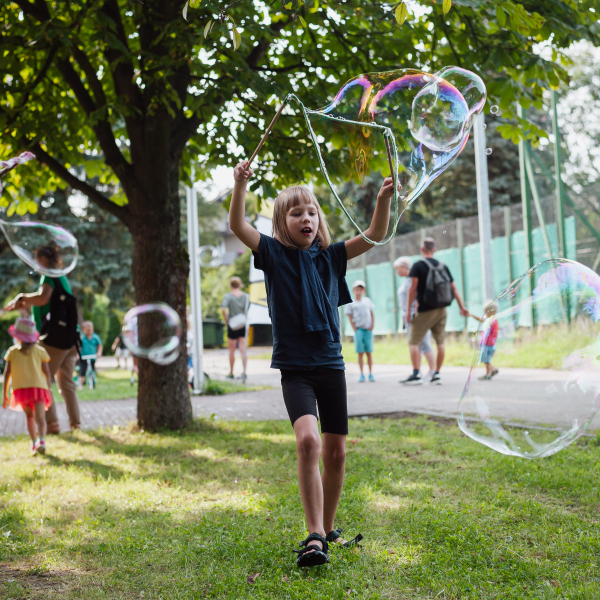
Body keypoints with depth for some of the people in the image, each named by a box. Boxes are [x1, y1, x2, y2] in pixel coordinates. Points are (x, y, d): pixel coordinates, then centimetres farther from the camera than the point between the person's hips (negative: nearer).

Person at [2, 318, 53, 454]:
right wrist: (48, 391, 15)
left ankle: (34, 442, 19)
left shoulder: (12, 351, 7)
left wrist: (5, 394, 11)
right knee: (40, 417, -9)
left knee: (29, 416, 21)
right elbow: (47, 373, 6)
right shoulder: (39, 351, 7)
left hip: (21, 389, 1)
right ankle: (41, 441, -31)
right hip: (39, 387, -1)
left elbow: (7, 373, 5)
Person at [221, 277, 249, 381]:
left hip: (232, 325, -3)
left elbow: (223, 309, -20)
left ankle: (231, 373, 18)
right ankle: (244, 372, -8)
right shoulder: (246, 296, 3)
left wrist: (226, 320, -9)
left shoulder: (228, 296, -8)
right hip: (243, 325, 3)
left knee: (231, 351, 9)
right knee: (243, 350, 2)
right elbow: (247, 310, -1)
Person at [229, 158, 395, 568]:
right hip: (294, 367, -4)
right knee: (308, 440, -24)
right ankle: (314, 536, -18)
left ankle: (328, 530, 27)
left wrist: (385, 198, -14)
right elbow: (238, 226, -13)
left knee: (336, 453, 8)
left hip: (331, 364, 4)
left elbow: (374, 236, 1)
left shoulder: (330, 256, 8)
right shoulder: (274, 254, 1)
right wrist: (241, 186, -27)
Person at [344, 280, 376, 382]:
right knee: (360, 352, -2)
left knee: (369, 352, 4)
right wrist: (355, 330, -6)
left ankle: (371, 373, 10)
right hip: (358, 329, -2)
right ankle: (361, 374, 2)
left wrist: (372, 324, 1)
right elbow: (350, 318, 1)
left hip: (368, 329, 2)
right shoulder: (350, 304, 1)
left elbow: (372, 314, 14)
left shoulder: (367, 300, 9)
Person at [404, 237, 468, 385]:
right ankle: (437, 374, 10)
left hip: (425, 311, -5)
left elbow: (413, 289, -12)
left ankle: (416, 374, -9)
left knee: (413, 342, 0)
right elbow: (454, 288, 10)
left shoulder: (418, 266, -7)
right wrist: (462, 307, 16)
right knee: (440, 342, 10)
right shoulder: (443, 266, 8)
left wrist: (408, 310, -9)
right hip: (441, 310, 5)